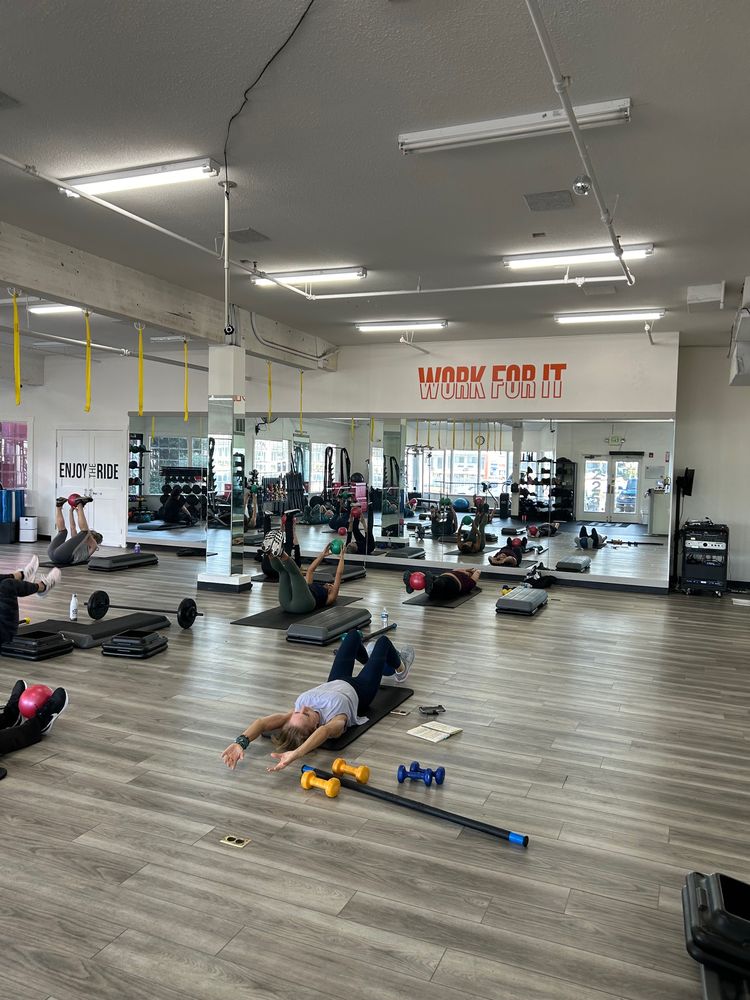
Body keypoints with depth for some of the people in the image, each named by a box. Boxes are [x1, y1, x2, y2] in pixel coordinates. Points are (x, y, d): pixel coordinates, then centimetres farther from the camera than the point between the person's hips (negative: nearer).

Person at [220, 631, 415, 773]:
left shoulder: (295, 716, -42)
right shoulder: (337, 720, -50)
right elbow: (324, 731, -72)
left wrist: (241, 741, -72)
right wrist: (296, 753, -86)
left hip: (336, 682, 4)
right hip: (358, 691, -4)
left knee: (354, 635, 26)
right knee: (383, 641, 19)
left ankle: (369, 658, 67)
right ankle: (400, 669, 59)